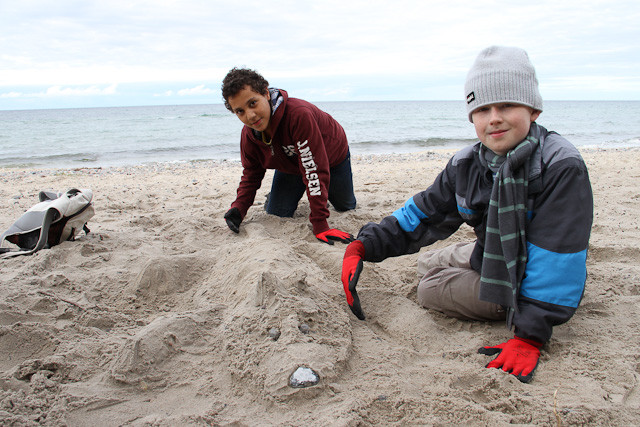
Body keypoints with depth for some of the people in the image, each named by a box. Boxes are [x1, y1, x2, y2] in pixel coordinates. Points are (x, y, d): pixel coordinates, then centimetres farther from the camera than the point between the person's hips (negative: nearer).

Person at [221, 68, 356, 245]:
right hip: (290, 166, 3)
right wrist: (238, 208, -26)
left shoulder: (299, 114, -47)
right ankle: (273, 196, 27)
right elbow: (251, 173, -8)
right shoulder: (248, 134, -25)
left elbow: (314, 170, -46)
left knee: (346, 207, 16)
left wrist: (320, 225, -46)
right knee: (276, 215, -7)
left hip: (333, 158, -3)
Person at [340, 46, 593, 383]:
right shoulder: (466, 165, -10)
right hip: (491, 257, 7)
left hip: (532, 278, -7)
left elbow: (556, 256, -32)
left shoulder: (562, 167, -30)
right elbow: (421, 215, -7)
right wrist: (363, 246, -21)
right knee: (427, 262, 22)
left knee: (430, 291, -11)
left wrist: (529, 337, -35)